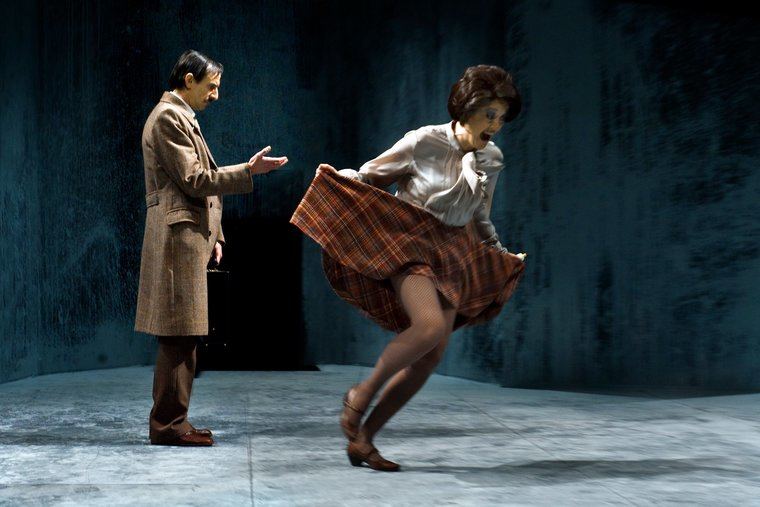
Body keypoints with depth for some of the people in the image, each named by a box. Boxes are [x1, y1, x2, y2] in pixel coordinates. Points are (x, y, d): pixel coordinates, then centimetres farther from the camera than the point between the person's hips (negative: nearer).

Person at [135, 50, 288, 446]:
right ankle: (168, 425, -4)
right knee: (179, 336, -9)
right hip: (178, 235, -10)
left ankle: (170, 421, 14)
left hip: (191, 236, 10)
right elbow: (193, 180, -15)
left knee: (182, 337, 10)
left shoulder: (181, 117, 23)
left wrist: (212, 235, 17)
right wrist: (248, 170, -13)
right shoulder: (168, 117, -8)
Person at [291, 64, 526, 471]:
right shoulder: (424, 142, -9)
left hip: (454, 255, 6)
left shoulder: (491, 159, 8)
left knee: (431, 358, -4)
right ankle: (362, 393, -7)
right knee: (430, 326, -32)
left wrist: (505, 257, 23)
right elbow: (370, 175, 1)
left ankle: (362, 438, 7)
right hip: (409, 242, -6)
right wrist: (337, 176, -13)